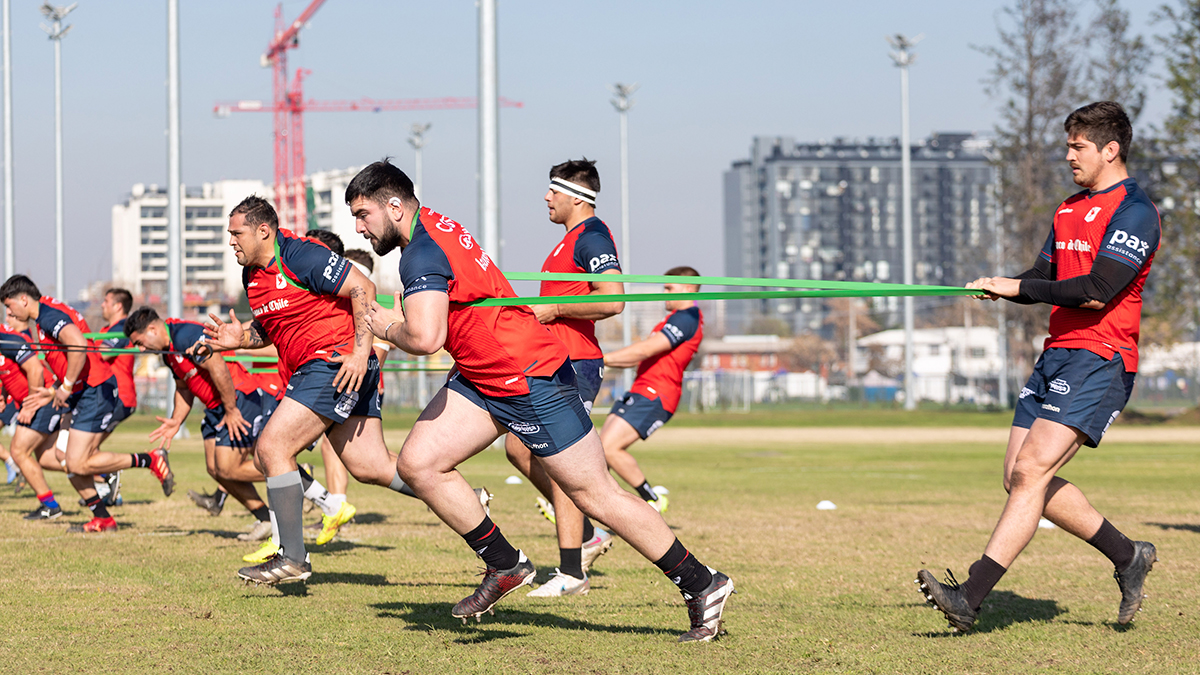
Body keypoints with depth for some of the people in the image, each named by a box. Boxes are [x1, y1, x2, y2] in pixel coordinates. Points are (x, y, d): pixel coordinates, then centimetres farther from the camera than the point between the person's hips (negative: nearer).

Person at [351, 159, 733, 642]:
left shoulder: (421, 254, -21)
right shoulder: (435, 228, 9)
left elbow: (425, 338, -35)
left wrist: (389, 329, -14)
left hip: (531, 379, -10)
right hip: (482, 379, 10)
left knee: (596, 495, -3)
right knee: (417, 462, -1)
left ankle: (703, 585, 7)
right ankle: (506, 566, 8)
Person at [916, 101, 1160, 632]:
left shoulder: (1134, 211, -10)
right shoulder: (1069, 210, 19)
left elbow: (1096, 291, -20)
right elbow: (1046, 279, 21)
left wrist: (1018, 286, -14)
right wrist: (1004, 287, -1)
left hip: (1099, 360, -9)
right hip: (1056, 354, 9)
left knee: (1031, 469, -18)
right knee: (1020, 476, 5)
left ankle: (969, 598, -22)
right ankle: (1128, 556, 20)